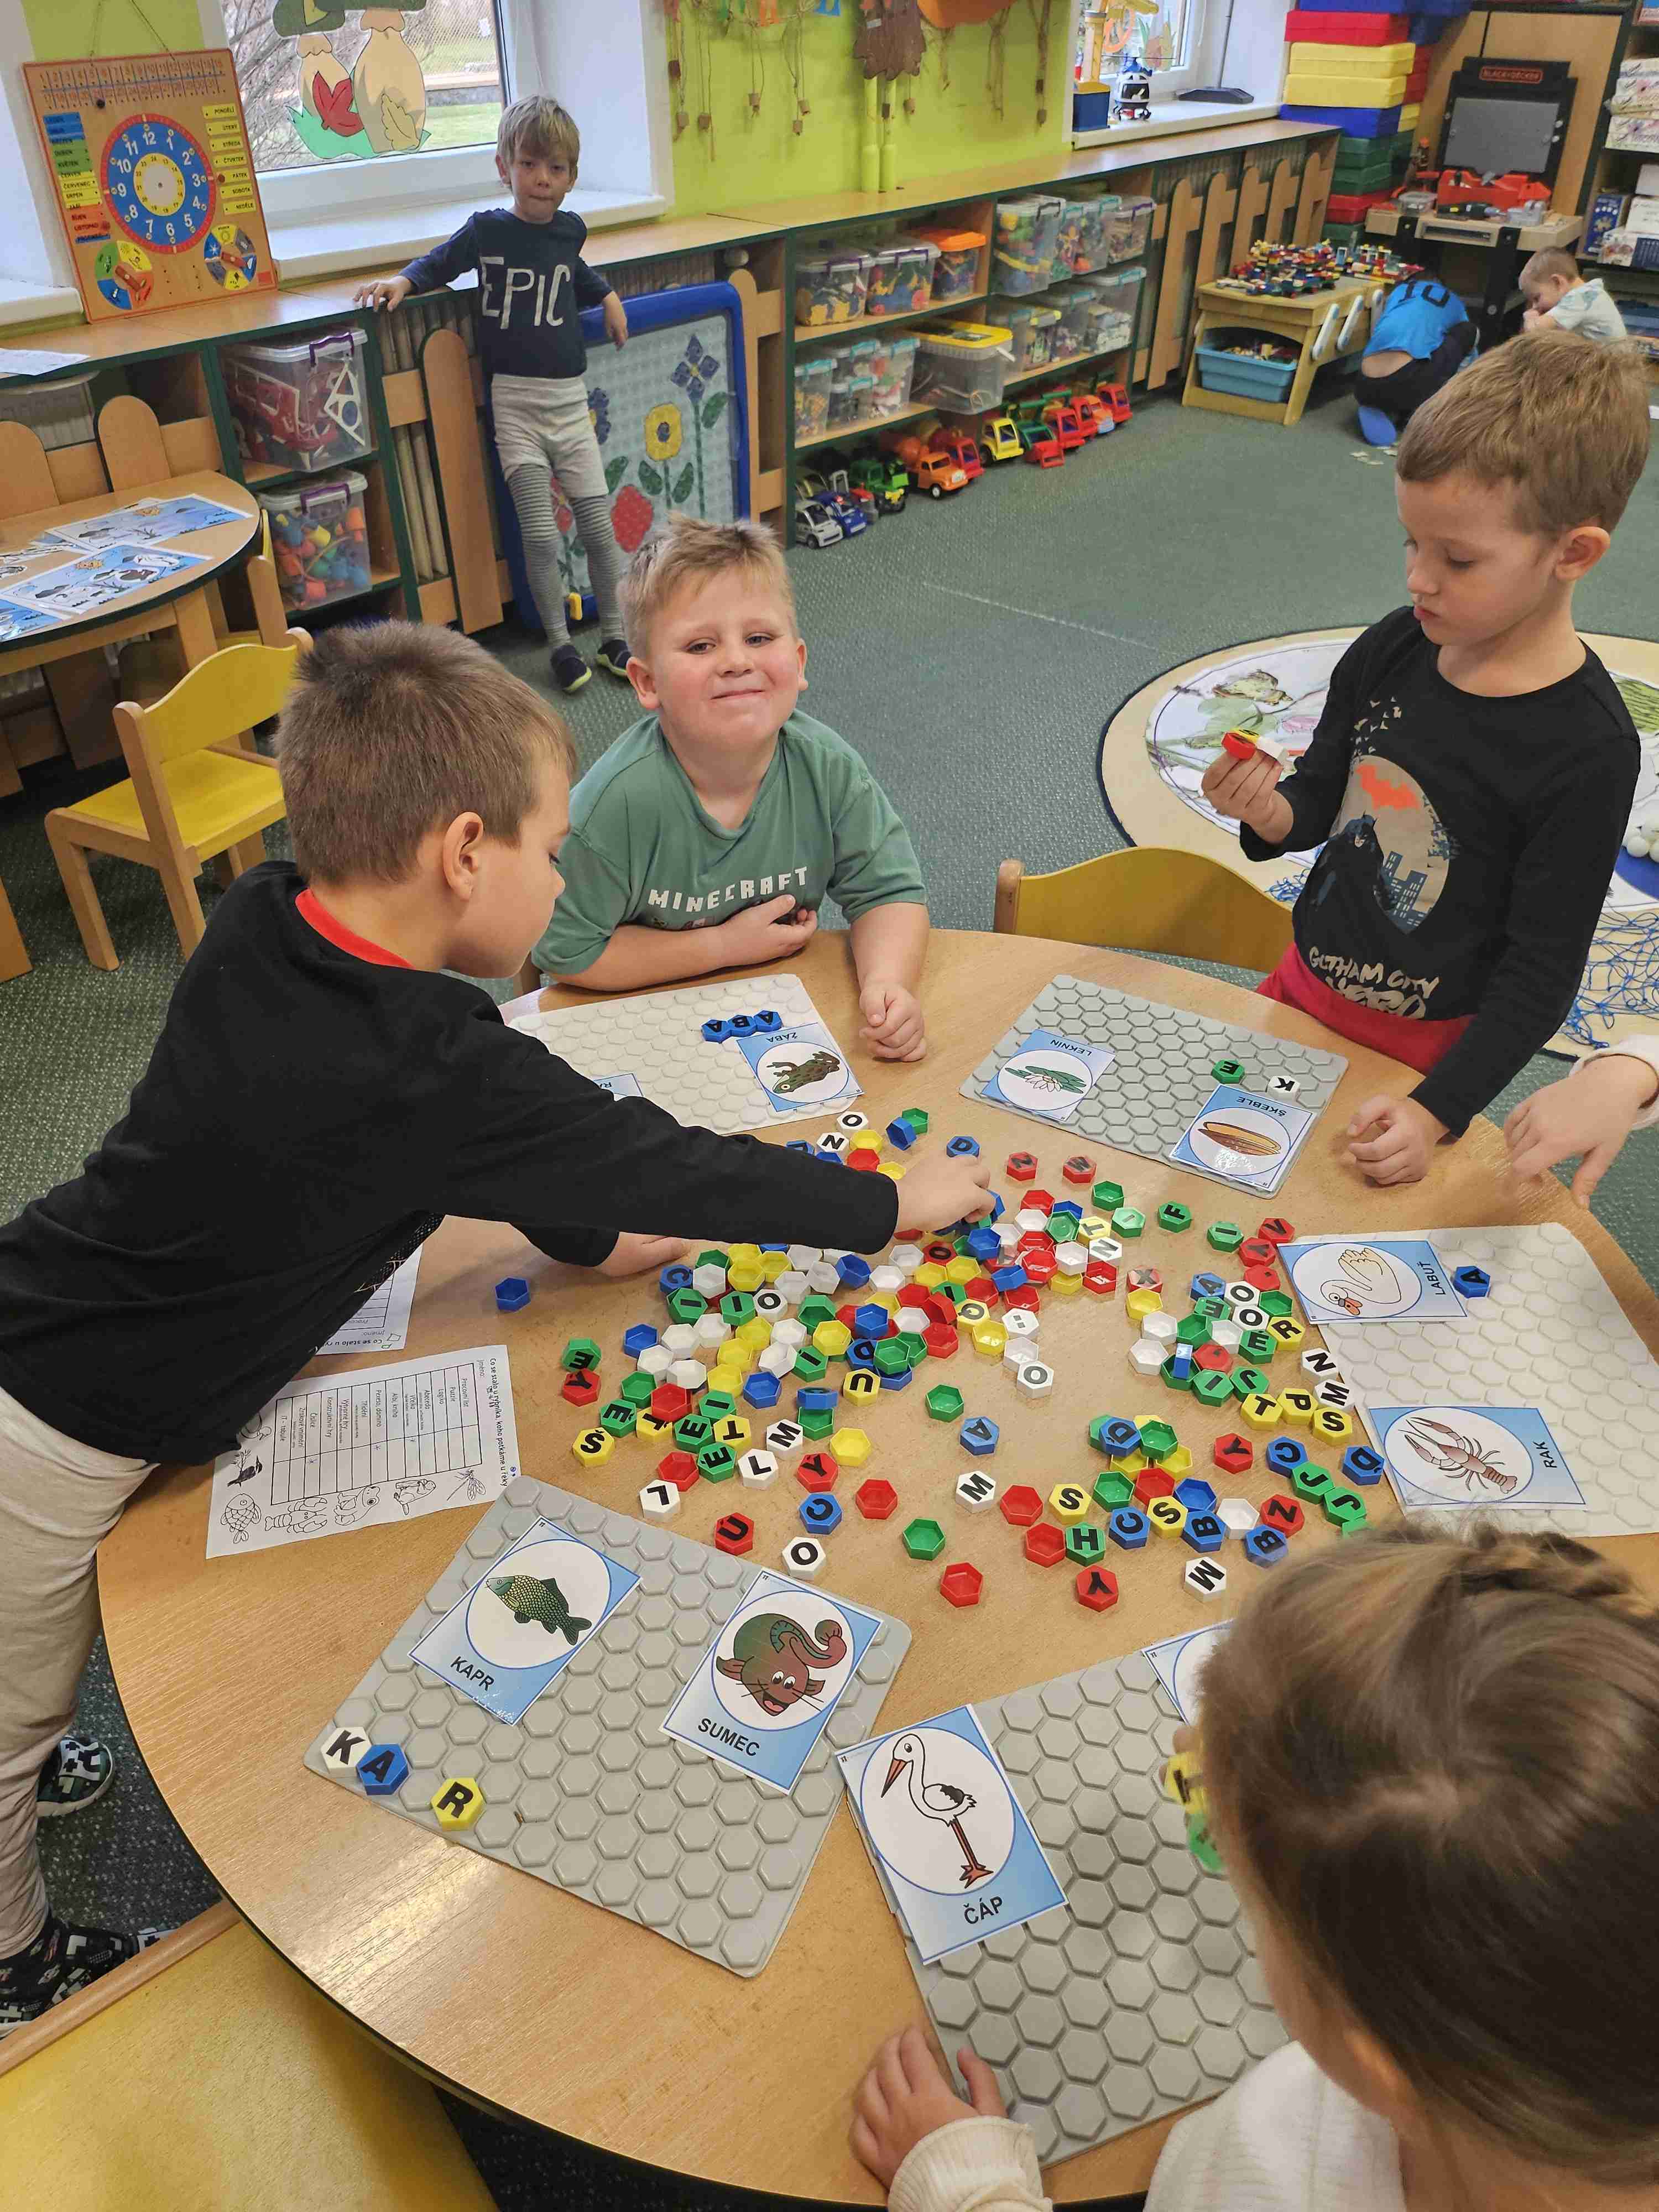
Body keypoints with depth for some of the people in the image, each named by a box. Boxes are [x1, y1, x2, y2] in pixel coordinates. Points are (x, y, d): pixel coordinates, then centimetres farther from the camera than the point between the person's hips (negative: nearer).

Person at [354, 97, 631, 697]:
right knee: (540, 537, -7)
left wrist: (607, 294, 18)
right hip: (514, 402, -3)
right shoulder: (486, 230, -2)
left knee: (598, 525, 0)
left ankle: (614, 639, 13)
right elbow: (440, 263, 12)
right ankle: (560, 645, 8)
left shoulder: (571, 230, 8)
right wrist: (402, 280, -5)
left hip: (570, 398, 3)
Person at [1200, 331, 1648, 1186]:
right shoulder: (1392, 650, -9)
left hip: (1423, 1047, -4)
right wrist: (1271, 810, -18)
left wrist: (1436, 1112, -24)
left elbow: (1541, 976, -18)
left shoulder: (1587, 751, -23)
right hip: (1305, 985, 5)